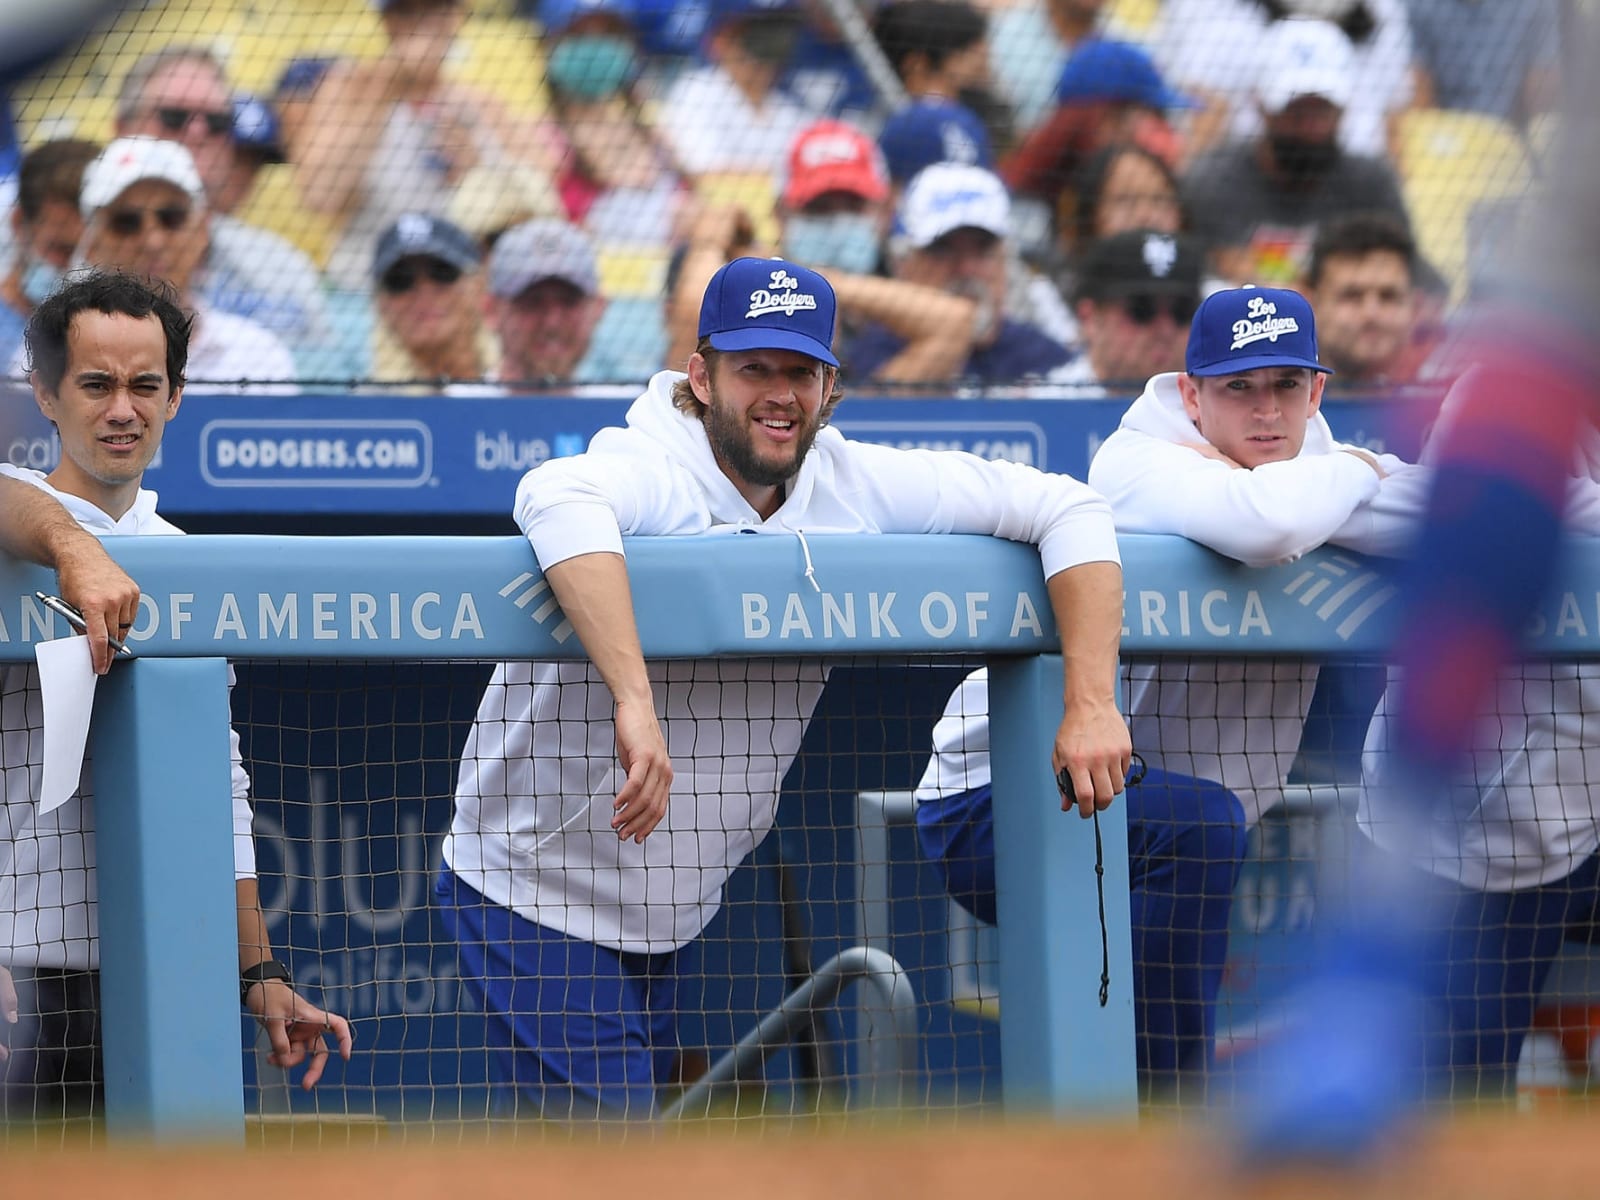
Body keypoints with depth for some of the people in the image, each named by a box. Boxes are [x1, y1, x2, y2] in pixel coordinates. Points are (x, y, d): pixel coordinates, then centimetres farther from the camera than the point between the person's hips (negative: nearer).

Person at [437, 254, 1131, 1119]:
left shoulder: (854, 486, -5)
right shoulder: (651, 471, -23)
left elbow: (1065, 509, -3)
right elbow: (556, 499, -48)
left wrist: (1091, 703, -17)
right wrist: (633, 699, -57)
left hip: (675, 919, 7)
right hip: (536, 907, -7)